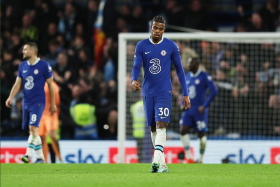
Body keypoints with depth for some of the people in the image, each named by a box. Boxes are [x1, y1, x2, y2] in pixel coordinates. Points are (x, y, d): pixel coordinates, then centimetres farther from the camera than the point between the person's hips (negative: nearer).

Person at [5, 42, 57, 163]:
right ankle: (40, 157, 12)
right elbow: (17, 84, 11)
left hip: (38, 102, -6)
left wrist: (53, 104, 0)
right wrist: (10, 97, -5)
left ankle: (28, 154, -21)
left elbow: (50, 85, -1)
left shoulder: (44, 65, -6)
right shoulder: (22, 66, 10)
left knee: (33, 128, -19)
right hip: (26, 102, 6)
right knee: (31, 130, 6)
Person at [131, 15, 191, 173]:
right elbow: (136, 67, 0)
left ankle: (157, 160, -29)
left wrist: (185, 94, 5)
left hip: (164, 92, -3)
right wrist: (134, 80, -24)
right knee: (153, 127, 7)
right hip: (148, 92, 3)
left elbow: (179, 69, 6)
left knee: (161, 125, -18)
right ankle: (162, 163, 15)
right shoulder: (142, 46, 5)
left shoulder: (171, 46, 1)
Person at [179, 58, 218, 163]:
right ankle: (189, 157, -7)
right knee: (183, 130, -11)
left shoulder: (204, 77, -8)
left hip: (199, 111, -5)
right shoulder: (187, 76, 11)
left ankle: (201, 159, 14)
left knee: (201, 134, 1)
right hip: (188, 110, 5)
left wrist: (204, 105, -16)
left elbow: (214, 91, -12)